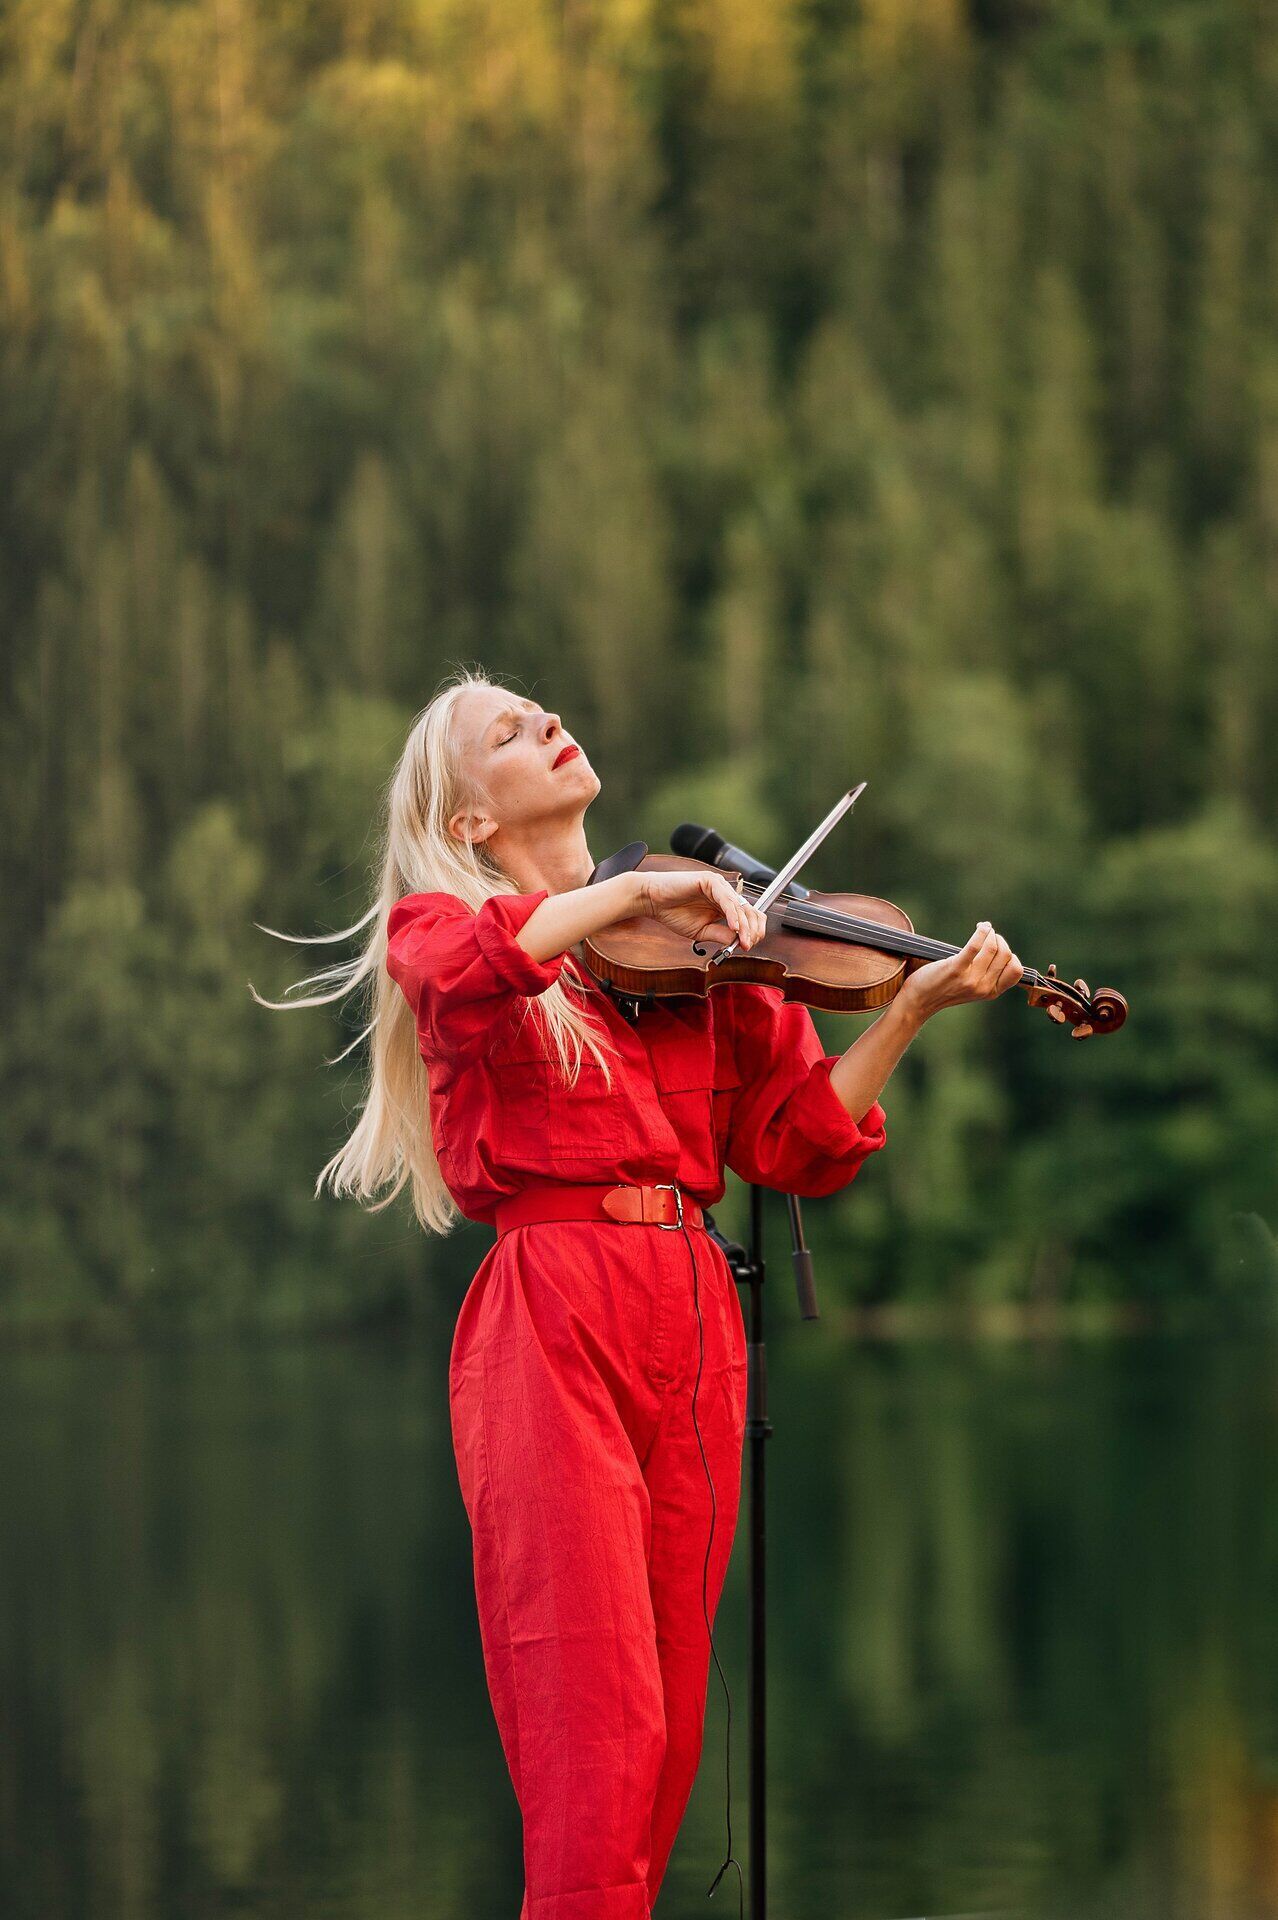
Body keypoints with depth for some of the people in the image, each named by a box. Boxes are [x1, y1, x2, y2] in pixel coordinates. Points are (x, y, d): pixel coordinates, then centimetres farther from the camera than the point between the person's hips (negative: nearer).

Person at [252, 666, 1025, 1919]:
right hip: (551, 1321, -4)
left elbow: (797, 1143, 11)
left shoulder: (691, 955, 18)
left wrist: (914, 1004, 2)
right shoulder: (440, 926, 7)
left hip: (693, 1322, 5)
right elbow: (464, 969, -20)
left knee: (669, 1727, 4)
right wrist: (628, 895, -18)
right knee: (598, 1723, -12)